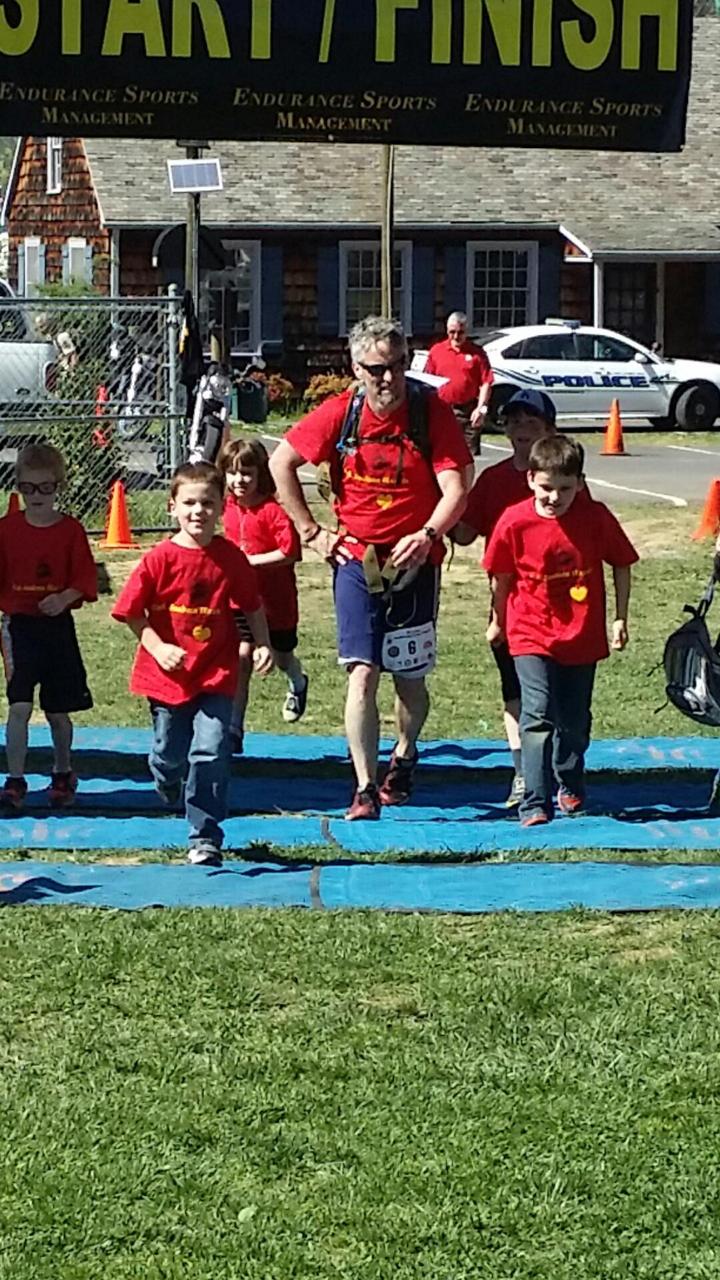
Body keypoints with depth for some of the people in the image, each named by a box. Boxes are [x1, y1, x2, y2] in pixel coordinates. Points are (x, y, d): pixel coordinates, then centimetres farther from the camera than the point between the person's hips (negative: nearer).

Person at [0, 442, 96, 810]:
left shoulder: (71, 530, -2)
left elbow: (84, 580, -4)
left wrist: (64, 598, -21)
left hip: (57, 625, 0)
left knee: (57, 709, 11)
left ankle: (63, 774, 31)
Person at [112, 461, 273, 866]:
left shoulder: (232, 558, -3)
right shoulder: (160, 558, -8)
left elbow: (253, 606, 9)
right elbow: (132, 611, -3)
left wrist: (263, 646, -2)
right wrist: (159, 648, -12)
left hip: (217, 677, 0)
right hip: (168, 676, 0)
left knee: (211, 753, -10)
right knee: (169, 754, 12)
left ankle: (206, 837, -2)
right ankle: (170, 787, 49)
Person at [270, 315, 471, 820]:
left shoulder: (432, 412, -8)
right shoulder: (340, 413, -4)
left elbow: (455, 489, -11)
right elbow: (281, 462, 7)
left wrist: (426, 536, -28)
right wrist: (310, 531, 3)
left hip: (414, 561, 0)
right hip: (356, 559, 0)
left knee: (409, 677, 11)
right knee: (362, 674, -10)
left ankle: (404, 755, 40)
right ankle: (365, 789, -9)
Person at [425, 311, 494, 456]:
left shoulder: (476, 352, 1)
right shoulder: (436, 351, 7)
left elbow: (486, 383, -3)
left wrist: (481, 408, -12)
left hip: (468, 411, -2)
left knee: (470, 453, 0)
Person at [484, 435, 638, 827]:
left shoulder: (596, 518, -9)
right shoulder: (514, 522, -11)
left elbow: (622, 564, 5)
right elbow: (502, 577, 4)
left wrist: (620, 618, 5)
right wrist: (498, 622, 15)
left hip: (583, 637, 2)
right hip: (531, 637, -2)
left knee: (575, 722, 14)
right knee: (538, 716, -16)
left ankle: (571, 789, 39)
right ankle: (535, 805, -14)